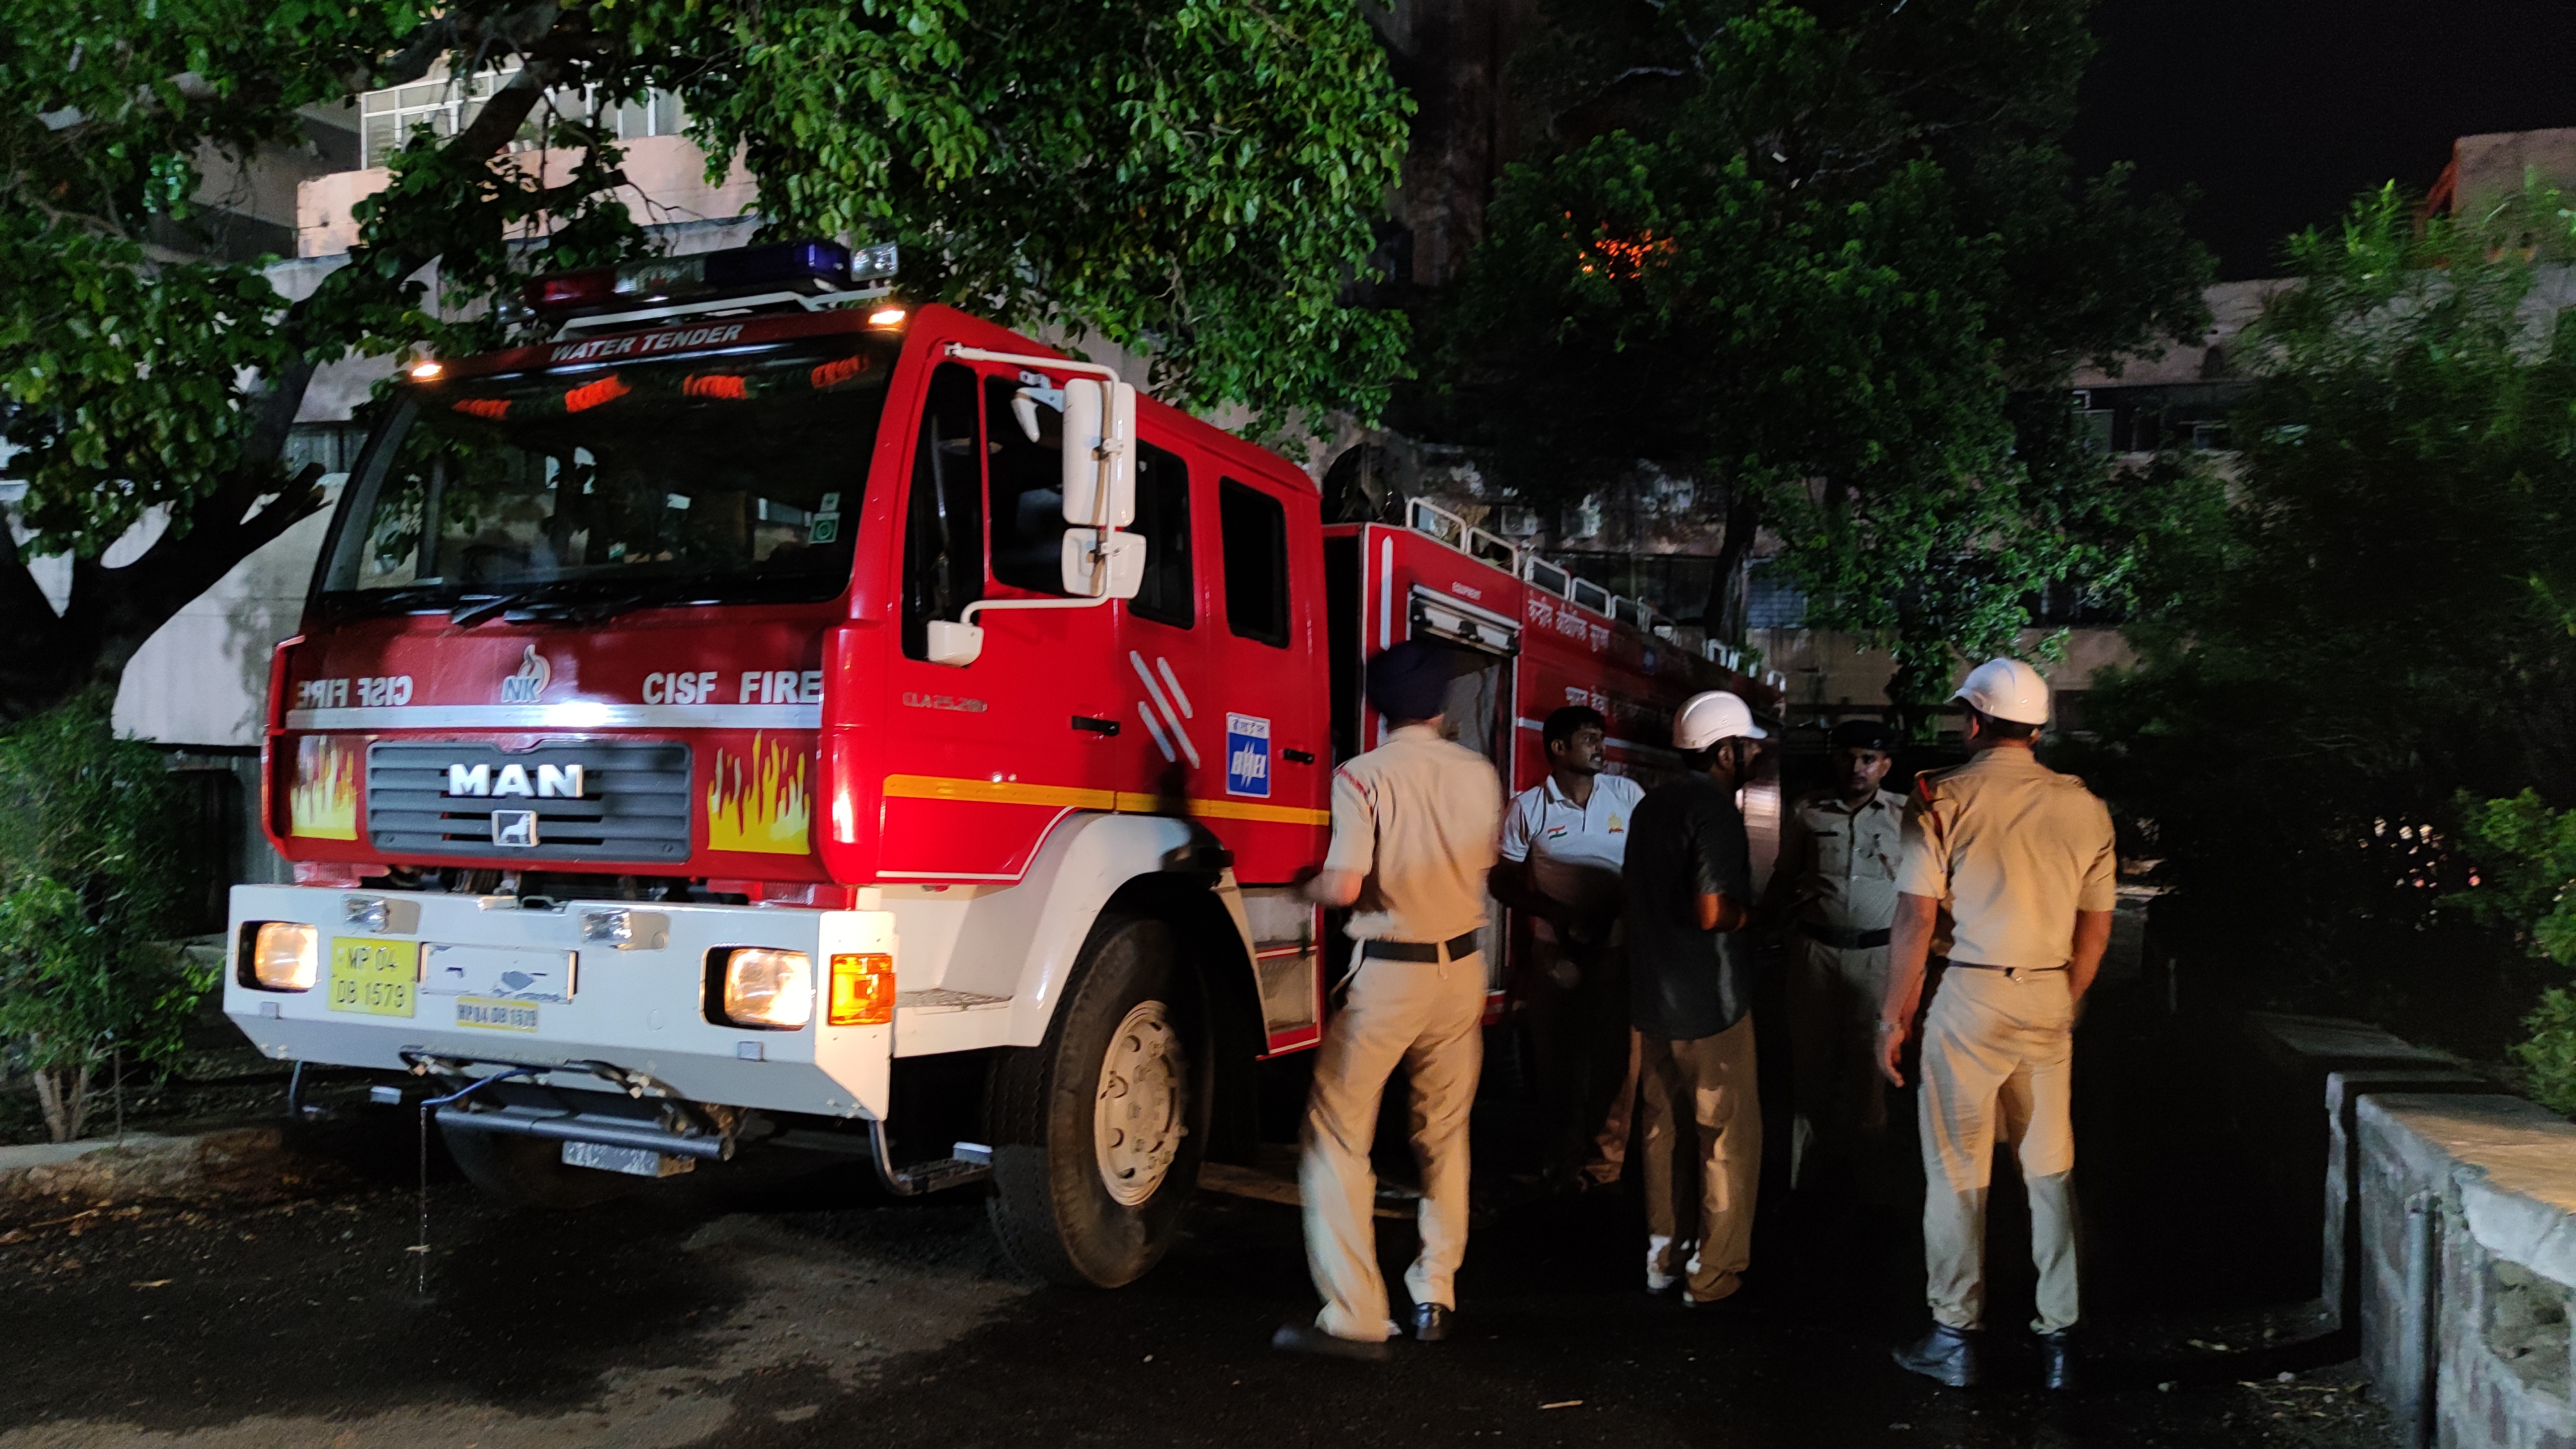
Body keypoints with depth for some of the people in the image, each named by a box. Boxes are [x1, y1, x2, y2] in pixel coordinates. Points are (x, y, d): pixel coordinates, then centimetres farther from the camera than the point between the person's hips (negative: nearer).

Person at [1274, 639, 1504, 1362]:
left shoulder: (1364, 776, -13)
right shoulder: (1479, 774, 1)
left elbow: (1344, 887, -19)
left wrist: (1307, 888, 3)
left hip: (1388, 975, -5)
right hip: (1461, 971, 5)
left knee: (1338, 1137, 3)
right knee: (1445, 1135, 18)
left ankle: (1355, 1320, 1)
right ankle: (1435, 1298, 24)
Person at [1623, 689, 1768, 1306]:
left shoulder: (1651, 805, 11)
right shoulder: (1716, 811, -18)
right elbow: (1713, 913, -25)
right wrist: (1752, 913, -5)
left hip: (1653, 997, 9)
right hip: (1708, 1002, -9)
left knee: (1666, 1129, 18)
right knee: (1730, 1136, 4)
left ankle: (1664, 1253, 27)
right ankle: (1712, 1271, 10)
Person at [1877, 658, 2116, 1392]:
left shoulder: (1942, 798, -8)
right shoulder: (2083, 807, 4)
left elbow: (1917, 920, -11)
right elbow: (2096, 929, 9)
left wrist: (1895, 1017, -3)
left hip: (1970, 999, -4)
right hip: (2049, 1000, 4)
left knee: (1958, 1172, 5)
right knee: (2051, 1171, 12)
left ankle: (1957, 1338, 12)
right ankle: (2059, 1338, 17)